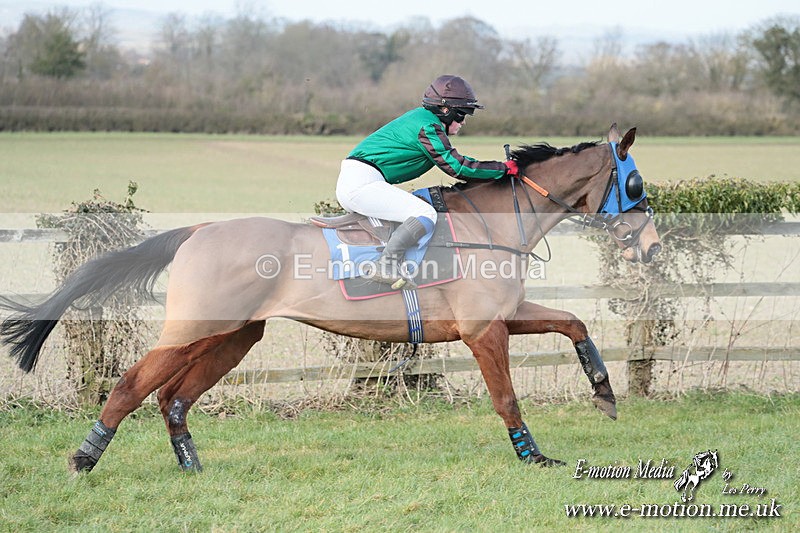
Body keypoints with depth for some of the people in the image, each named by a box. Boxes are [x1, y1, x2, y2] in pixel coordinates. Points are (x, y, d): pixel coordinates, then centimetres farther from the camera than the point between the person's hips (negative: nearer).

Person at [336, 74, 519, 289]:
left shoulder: (421, 117, 19)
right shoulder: (428, 127, -12)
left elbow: (452, 159, 26)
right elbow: (456, 166, -13)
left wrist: (498, 169, 22)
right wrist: (504, 168, -6)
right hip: (363, 183, -11)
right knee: (425, 214, -20)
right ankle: (387, 264, -31)